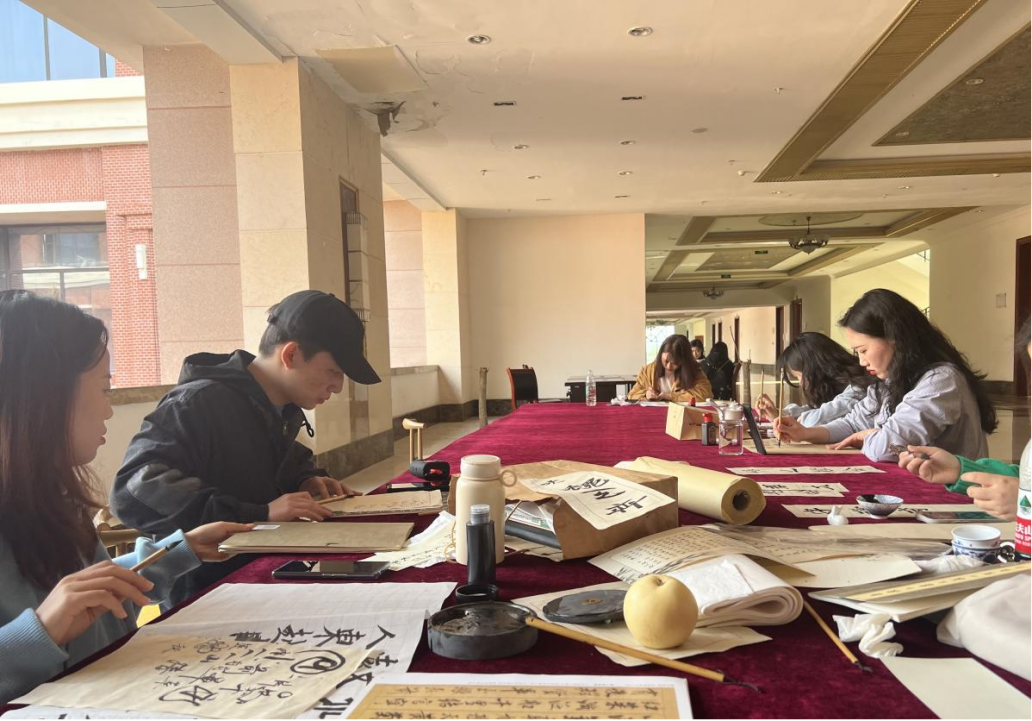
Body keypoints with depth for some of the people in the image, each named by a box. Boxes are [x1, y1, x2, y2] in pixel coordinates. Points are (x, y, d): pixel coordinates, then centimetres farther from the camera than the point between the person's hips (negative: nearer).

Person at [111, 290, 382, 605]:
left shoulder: (285, 410, 10)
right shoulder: (199, 404, -16)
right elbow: (135, 490, -26)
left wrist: (306, 480, 6)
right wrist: (257, 514, -31)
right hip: (205, 591, -8)